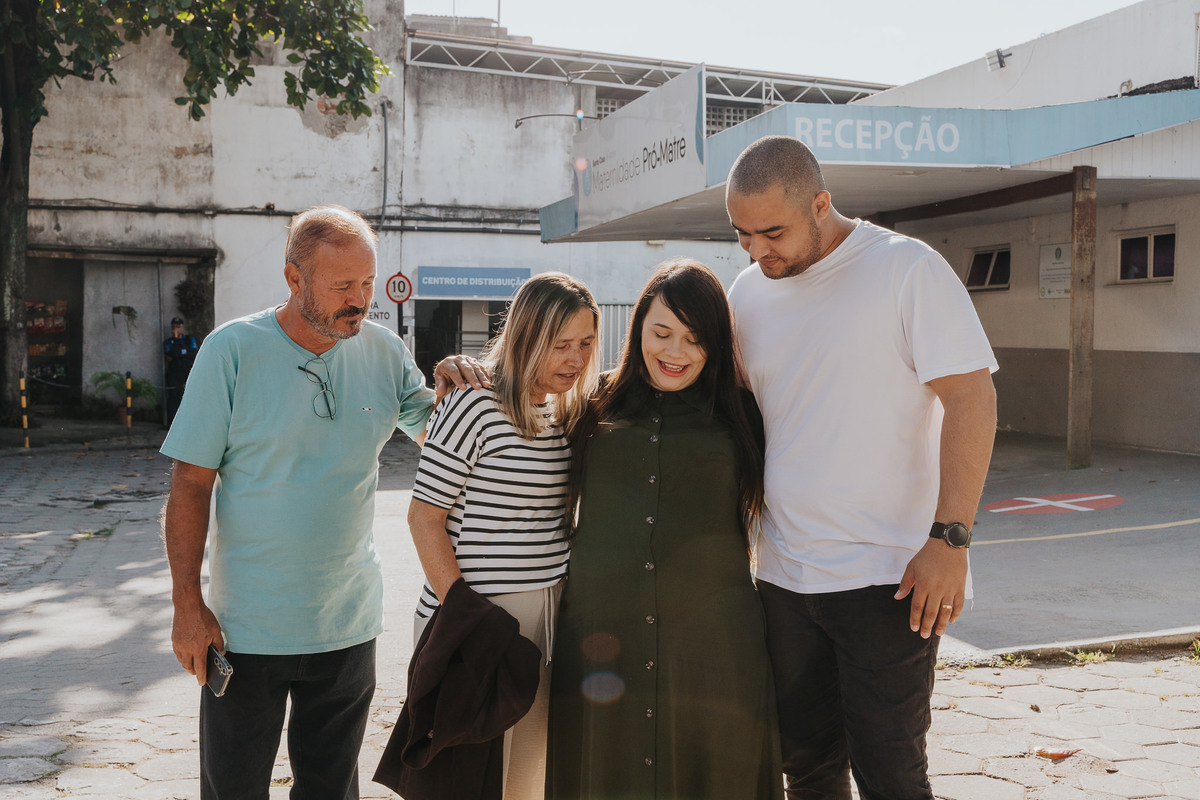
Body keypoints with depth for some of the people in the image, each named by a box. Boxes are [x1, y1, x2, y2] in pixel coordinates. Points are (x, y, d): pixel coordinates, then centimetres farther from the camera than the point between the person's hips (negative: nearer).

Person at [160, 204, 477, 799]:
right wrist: (187, 605, -11)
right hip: (247, 625, -2)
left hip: (348, 622, 3)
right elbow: (190, 485, -8)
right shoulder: (233, 350, -10)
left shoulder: (384, 352, -1)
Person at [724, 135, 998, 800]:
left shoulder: (908, 269, -9)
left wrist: (949, 537, -19)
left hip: (889, 574, -5)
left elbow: (971, 396, -13)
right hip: (783, 572, 6)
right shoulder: (747, 293, 8)